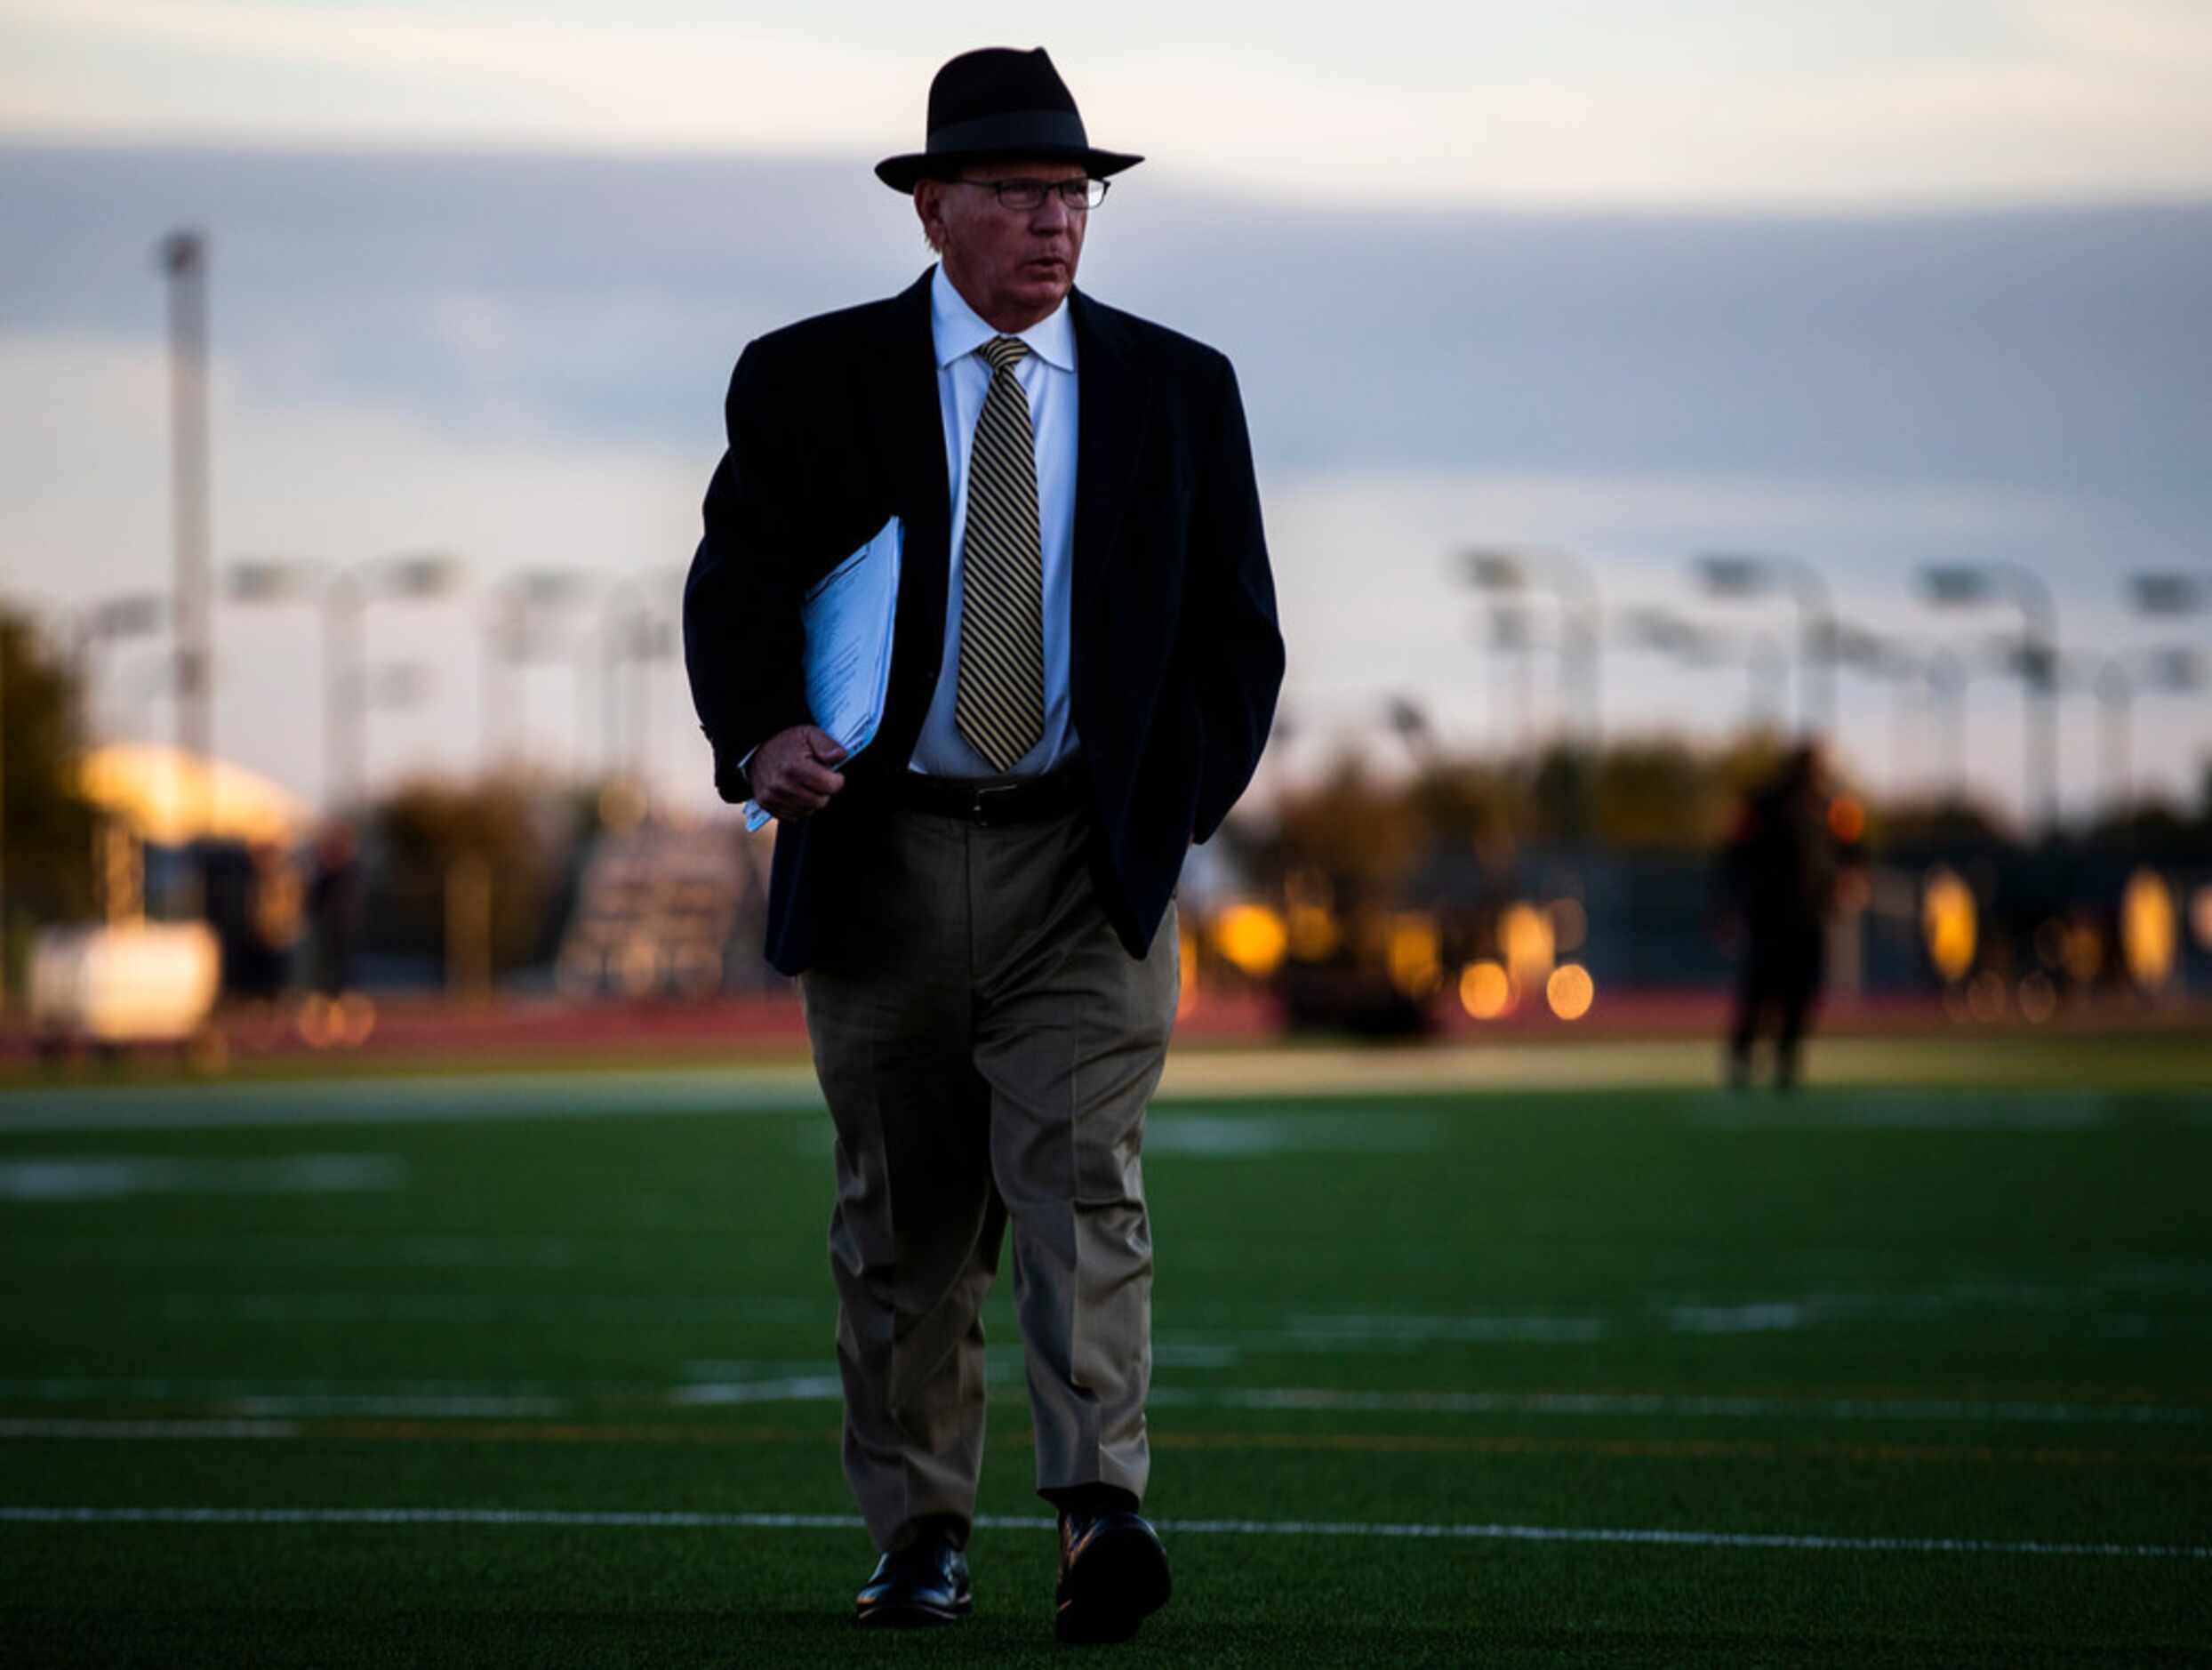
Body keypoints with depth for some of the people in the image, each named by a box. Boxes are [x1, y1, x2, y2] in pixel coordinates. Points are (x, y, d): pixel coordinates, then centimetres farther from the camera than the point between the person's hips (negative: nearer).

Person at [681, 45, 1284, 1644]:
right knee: (904, 1216, 8)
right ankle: (920, 1534, 20)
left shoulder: (1179, 390, 6)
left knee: (1082, 1172, -16)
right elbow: (736, 584, -4)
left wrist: (1172, 814, -1)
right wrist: (762, 732, -24)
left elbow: (1239, 630, 10)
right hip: (882, 855, 1)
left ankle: (1103, 1511, -25)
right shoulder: (809, 381, 2)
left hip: (1086, 865, -1)